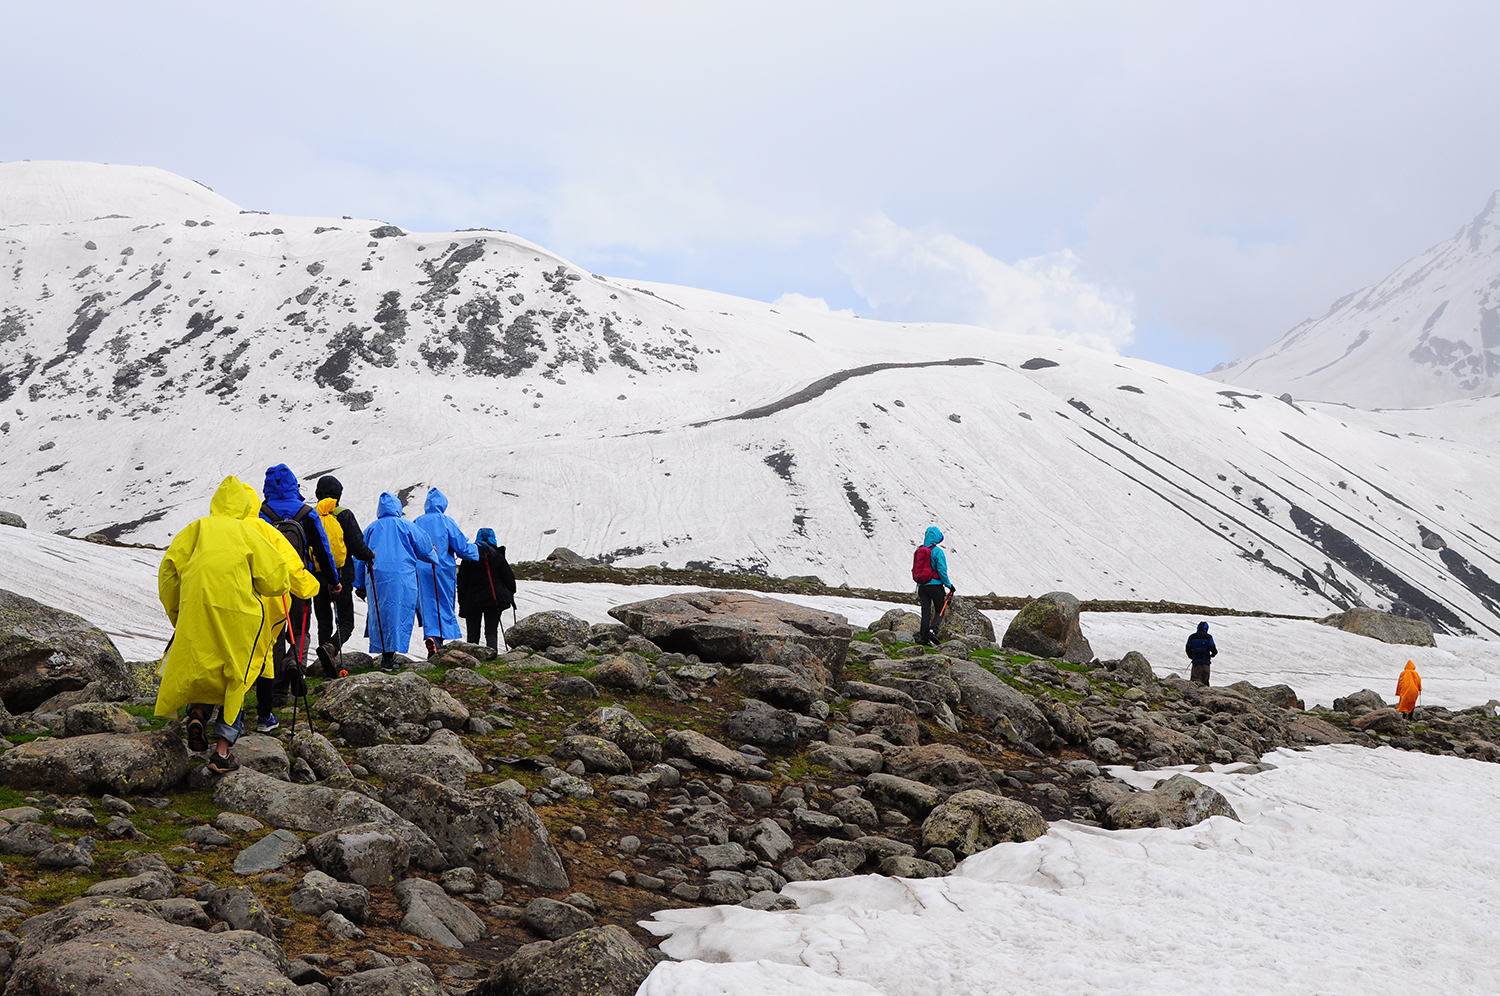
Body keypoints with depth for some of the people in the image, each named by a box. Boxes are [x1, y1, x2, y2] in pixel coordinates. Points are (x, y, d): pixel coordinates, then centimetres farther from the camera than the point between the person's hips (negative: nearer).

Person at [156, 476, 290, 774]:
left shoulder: (195, 529, 14)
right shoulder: (247, 532, 8)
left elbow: (168, 572, 10)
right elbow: (275, 580, 3)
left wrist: (176, 615, 20)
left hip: (196, 609, 2)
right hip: (238, 613, -2)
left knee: (202, 667, 20)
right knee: (234, 678, 7)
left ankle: (197, 712, -9)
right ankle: (222, 751, 2)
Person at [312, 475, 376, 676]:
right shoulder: (344, 515, -6)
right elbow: (358, 547, -9)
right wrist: (370, 555, 12)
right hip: (342, 576, -3)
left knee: (324, 623, 11)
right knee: (346, 622, 4)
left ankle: (328, 670, 7)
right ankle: (331, 647, -26)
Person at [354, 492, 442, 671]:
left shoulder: (371, 529, 13)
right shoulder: (406, 526, 4)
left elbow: (360, 559, 14)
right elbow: (424, 549, 7)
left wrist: (360, 586, 19)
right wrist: (434, 558, 29)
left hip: (375, 579, 3)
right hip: (402, 578, -3)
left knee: (379, 615, 9)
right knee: (398, 615, -1)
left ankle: (384, 654, 5)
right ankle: (390, 657, -6)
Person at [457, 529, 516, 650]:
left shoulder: (468, 558, 4)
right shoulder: (497, 556, 2)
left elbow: (462, 583, 3)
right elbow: (509, 577, 3)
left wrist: (462, 604, 7)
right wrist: (511, 594, 18)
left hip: (473, 600, 0)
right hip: (494, 599, 0)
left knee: (473, 634, 7)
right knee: (491, 632, 2)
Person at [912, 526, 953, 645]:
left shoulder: (919, 550, 6)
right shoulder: (937, 551, -12)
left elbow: (915, 569, 13)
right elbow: (942, 571, -14)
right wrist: (949, 585, -6)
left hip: (921, 586, 5)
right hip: (935, 585, -5)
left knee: (925, 611, 10)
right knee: (940, 611, 8)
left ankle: (923, 638, 5)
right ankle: (932, 630, -15)